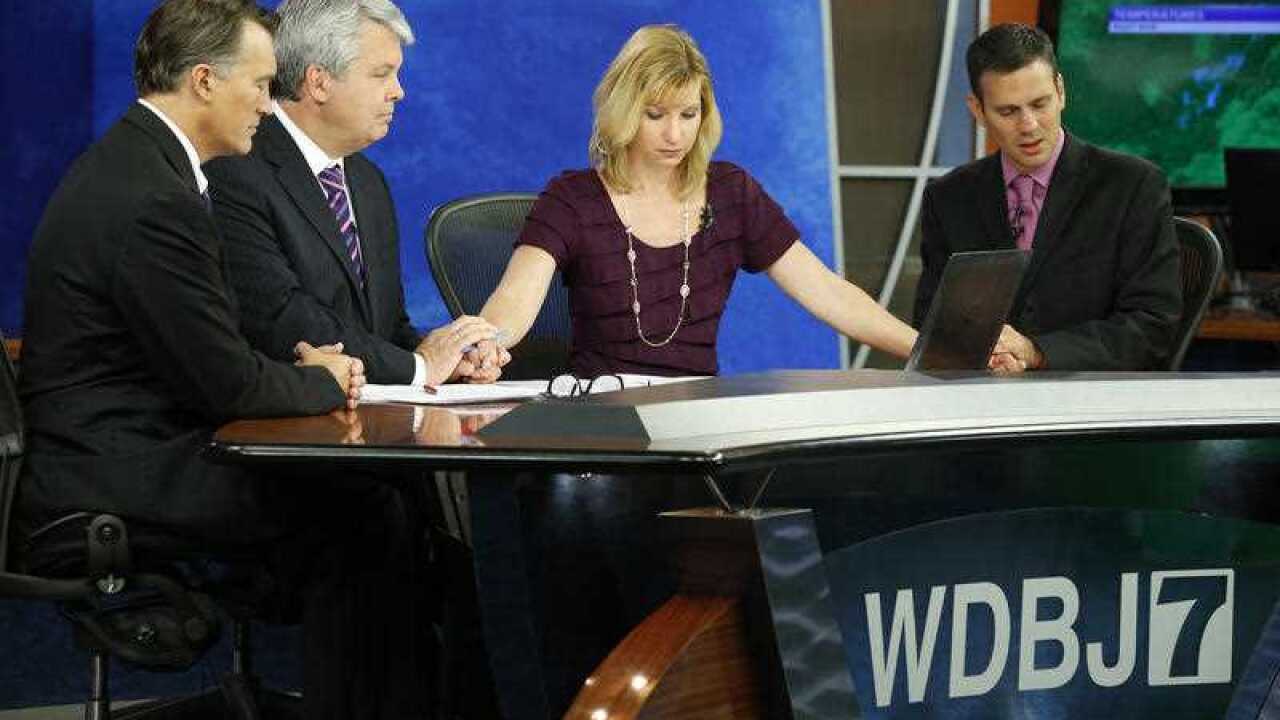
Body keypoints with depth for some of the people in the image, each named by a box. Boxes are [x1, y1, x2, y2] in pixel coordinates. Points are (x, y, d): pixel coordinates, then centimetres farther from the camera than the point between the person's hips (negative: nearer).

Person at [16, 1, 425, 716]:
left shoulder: (132, 162, 13)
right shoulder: (152, 201, -21)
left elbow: (211, 354, 19)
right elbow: (229, 385, -18)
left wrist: (300, 365, 3)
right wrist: (322, 382, 0)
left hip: (108, 456, 10)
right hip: (112, 481, -10)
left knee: (359, 491, 2)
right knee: (365, 516, -15)